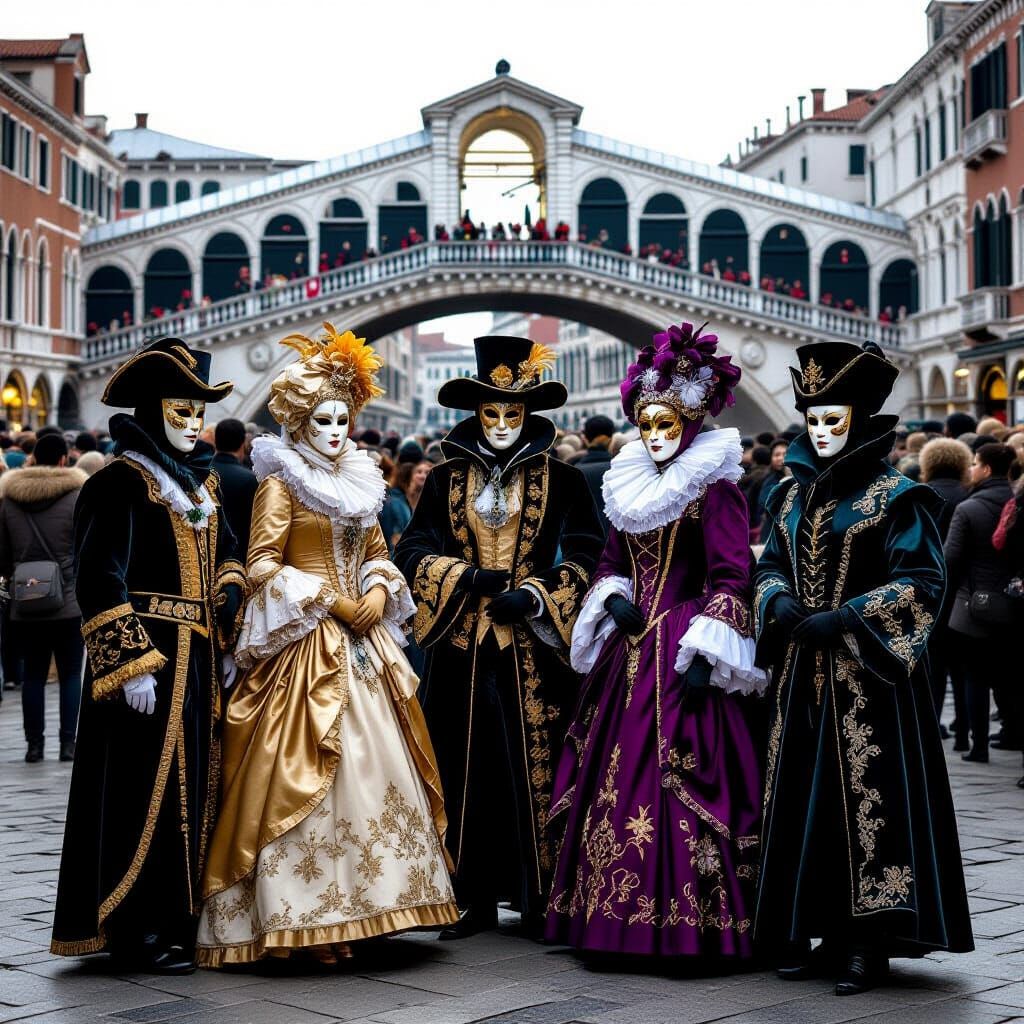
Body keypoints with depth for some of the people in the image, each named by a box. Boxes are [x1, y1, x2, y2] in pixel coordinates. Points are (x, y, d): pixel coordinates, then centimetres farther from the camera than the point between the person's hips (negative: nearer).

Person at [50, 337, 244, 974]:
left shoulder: (201, 483, 15)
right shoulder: (121, 483, -9)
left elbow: (226, 566, 19)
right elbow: (101, 582, -15)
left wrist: (228, 645, 9)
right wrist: (133, 664, -20)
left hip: (199, 660, 8)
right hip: (149, 656, -8)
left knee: (192, 787, 10)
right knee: (148, 790, -4)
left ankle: (180, 918, 19)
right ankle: (138, 933, 4)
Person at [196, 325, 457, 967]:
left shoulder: (360, 482, 16)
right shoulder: (281, 483, -3)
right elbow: (262, 565, -8)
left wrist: (377, 591, 0)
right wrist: (326, 600, -13)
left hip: (364, 645, 7)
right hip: (307, 646, -7)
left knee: (377, 769, 3)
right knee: (311, 774, -9)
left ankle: (356, 905, 10)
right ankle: (307, 918, -4)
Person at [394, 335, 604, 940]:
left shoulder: (561, 481, 4)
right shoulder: (447, 481, 10)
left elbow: (583, 559, -2)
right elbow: (414, 551, 6)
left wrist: (533, 596, -15)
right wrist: (465, 579, -10)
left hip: (533, 652, -2)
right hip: (463, 651, 2)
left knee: (535, 769, -1)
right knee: (468, 772, 4)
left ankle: (541, 898, 7)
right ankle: (477, 900, 11)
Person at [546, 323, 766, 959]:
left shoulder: (714, 487, -7)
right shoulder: (631, 486, 15)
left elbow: (732, 577, -12)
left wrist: (704, 652, -18)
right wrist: (613, 598, 1)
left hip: (682, 652, -7)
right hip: (629, 654, 7)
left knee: (681, 785, -8)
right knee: (616, 777, 7)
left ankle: (689, 925, -2)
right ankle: (620, 921, 14)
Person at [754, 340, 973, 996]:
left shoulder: (897, 495, -5)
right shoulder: (792, 494, 12)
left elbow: (922, 582, -10)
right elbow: (770, 565, 16)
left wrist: (843, 619, -16)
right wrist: (780, 603, -7)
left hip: (869, 675, -6)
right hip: (803, 673, 6)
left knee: (868, 800, -5)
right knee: (801, 796, 7)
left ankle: (867, 943, 1)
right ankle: (810, 934, 15)